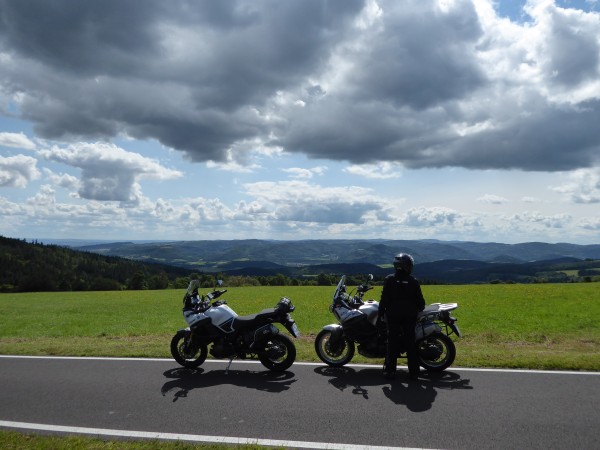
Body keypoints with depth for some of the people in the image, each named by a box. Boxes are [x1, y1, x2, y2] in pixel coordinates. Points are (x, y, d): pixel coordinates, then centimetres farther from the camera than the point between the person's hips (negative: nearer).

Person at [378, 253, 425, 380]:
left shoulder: (389, 280, -6)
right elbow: (420, 300, 2)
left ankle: (390, 370, 8)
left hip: (393, 316, 0)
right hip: (410, 316, 1)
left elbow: (384, 299, -6)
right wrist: (419, 309, 21)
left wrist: (381, 313, 3)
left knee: (393, 342, 6)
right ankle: (414, 372, 9)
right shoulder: (413, 281, -4)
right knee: (410, 343, 7)